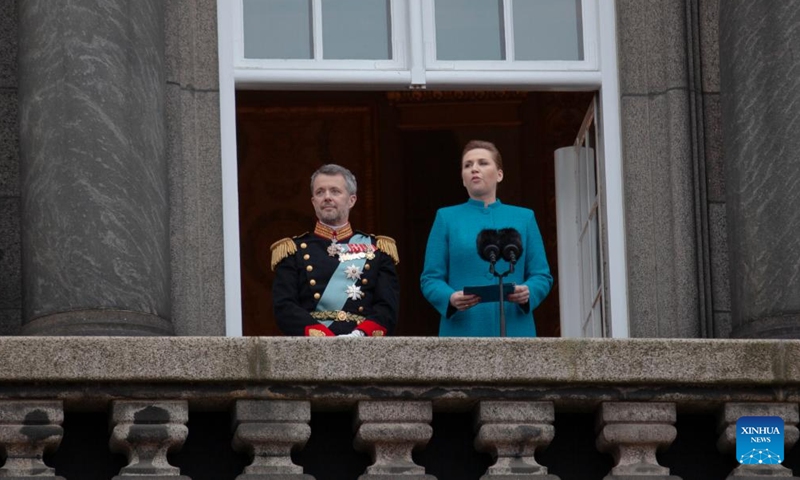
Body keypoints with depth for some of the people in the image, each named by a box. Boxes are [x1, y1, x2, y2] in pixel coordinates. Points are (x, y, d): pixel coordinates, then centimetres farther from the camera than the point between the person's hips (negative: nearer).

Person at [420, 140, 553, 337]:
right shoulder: (447, 218, 13)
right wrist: (450, 298, -15)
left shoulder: (524, 218, 15)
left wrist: (529, 293, -12)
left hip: (513, 330, 1)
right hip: (463, 331, -1)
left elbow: (542, 275, 12)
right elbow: (430, 278, 7)